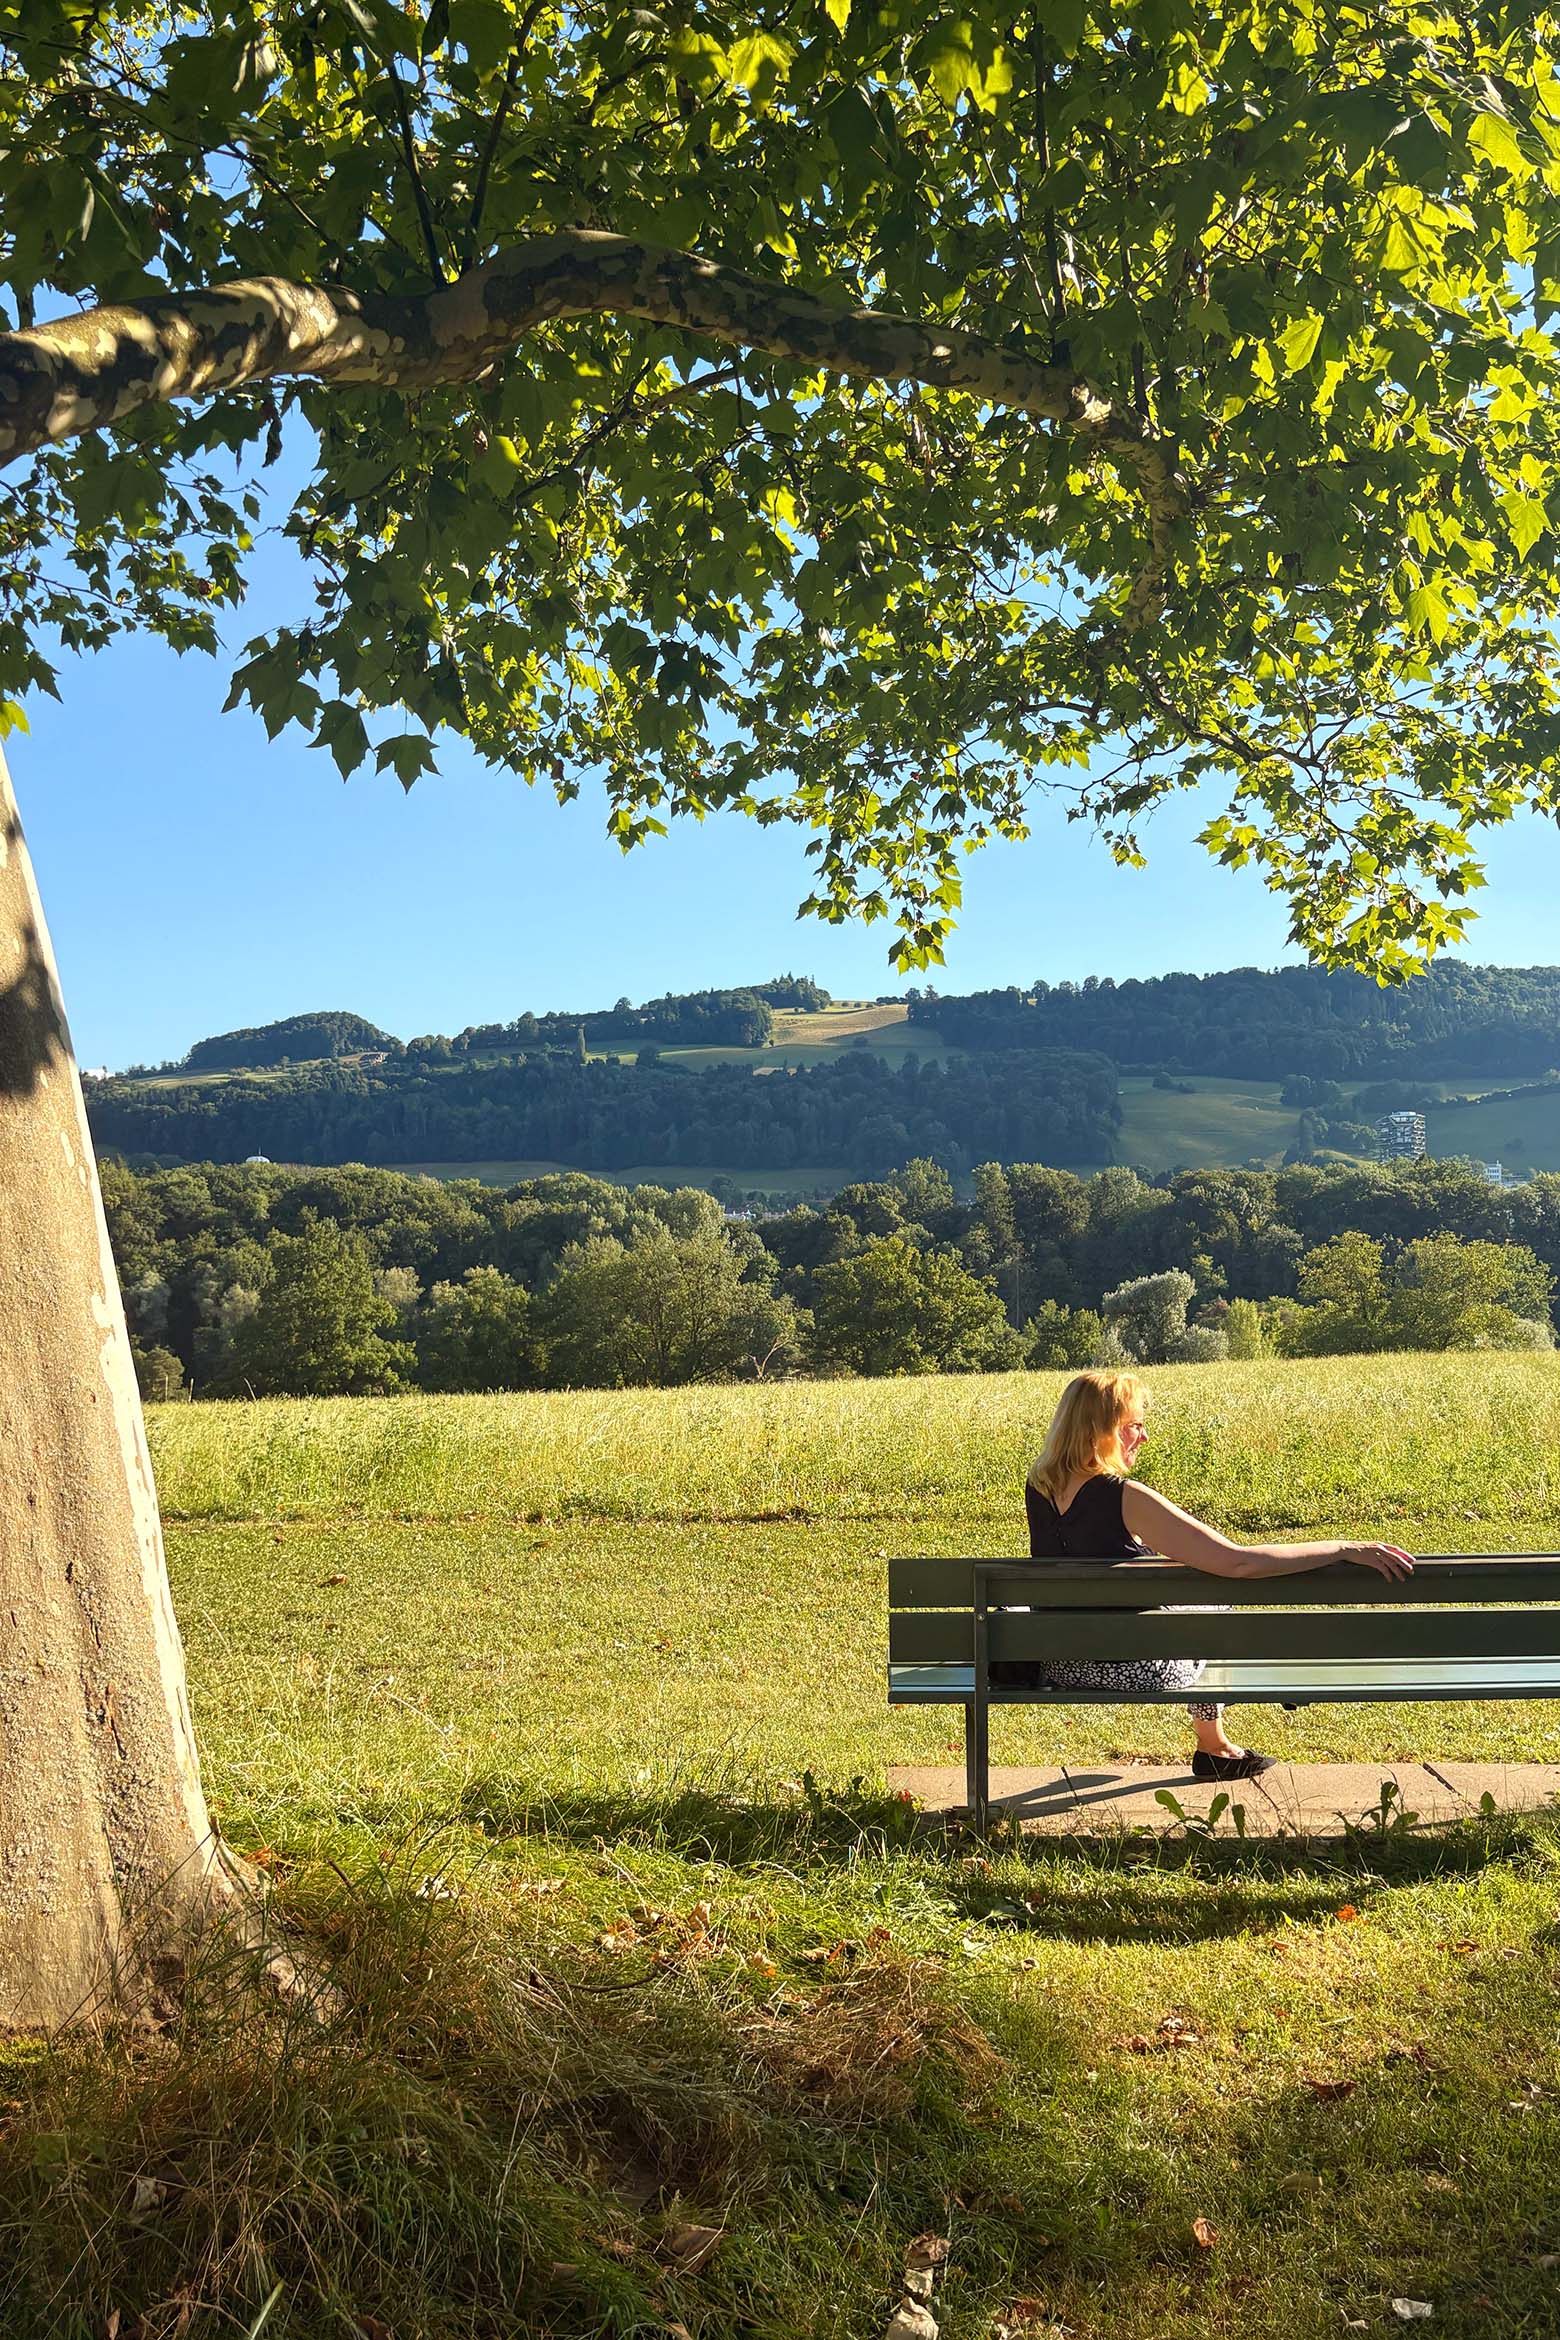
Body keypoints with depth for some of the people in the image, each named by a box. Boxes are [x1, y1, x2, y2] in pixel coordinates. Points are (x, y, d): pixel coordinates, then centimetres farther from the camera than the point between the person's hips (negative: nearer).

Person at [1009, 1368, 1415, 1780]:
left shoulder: (1038, 1488, -6)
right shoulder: (1124, 1499, -28)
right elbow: (1238, 1562, -31)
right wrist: (1346, 1549, -25)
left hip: (1058, 1667, 6)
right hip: (1134, 1671, -6)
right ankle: (1214, 1747, 42)